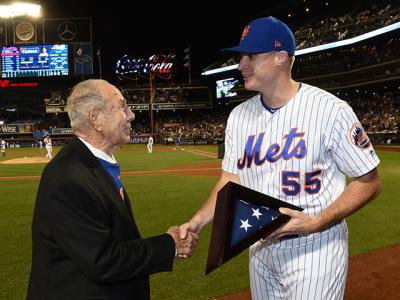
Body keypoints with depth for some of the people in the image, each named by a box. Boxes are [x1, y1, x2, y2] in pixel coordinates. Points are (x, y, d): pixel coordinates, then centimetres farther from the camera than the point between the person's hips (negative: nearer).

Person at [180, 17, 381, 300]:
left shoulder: (330, 109, -15)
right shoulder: (239, 115, 2)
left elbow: (369, 182, -10)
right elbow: (230, 181, 5)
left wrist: (317, 222, -21)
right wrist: (198, 221, -10)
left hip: (315, 248, -5)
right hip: (260, 247, 6)